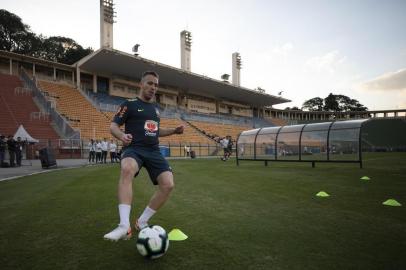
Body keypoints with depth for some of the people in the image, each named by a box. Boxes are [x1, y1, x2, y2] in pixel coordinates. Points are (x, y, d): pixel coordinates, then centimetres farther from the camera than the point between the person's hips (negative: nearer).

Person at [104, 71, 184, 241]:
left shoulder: (155, 108, 21)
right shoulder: (130, 104, 3)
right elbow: (113, 126, -2)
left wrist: (174, 131, 17)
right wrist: (122, 136, -25)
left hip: (153, 151, 6)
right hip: (134, 149, -5)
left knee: (168, 184, -15)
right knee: (127, 169, -40)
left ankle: (142, 222, 5)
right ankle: (124, 226, -39)